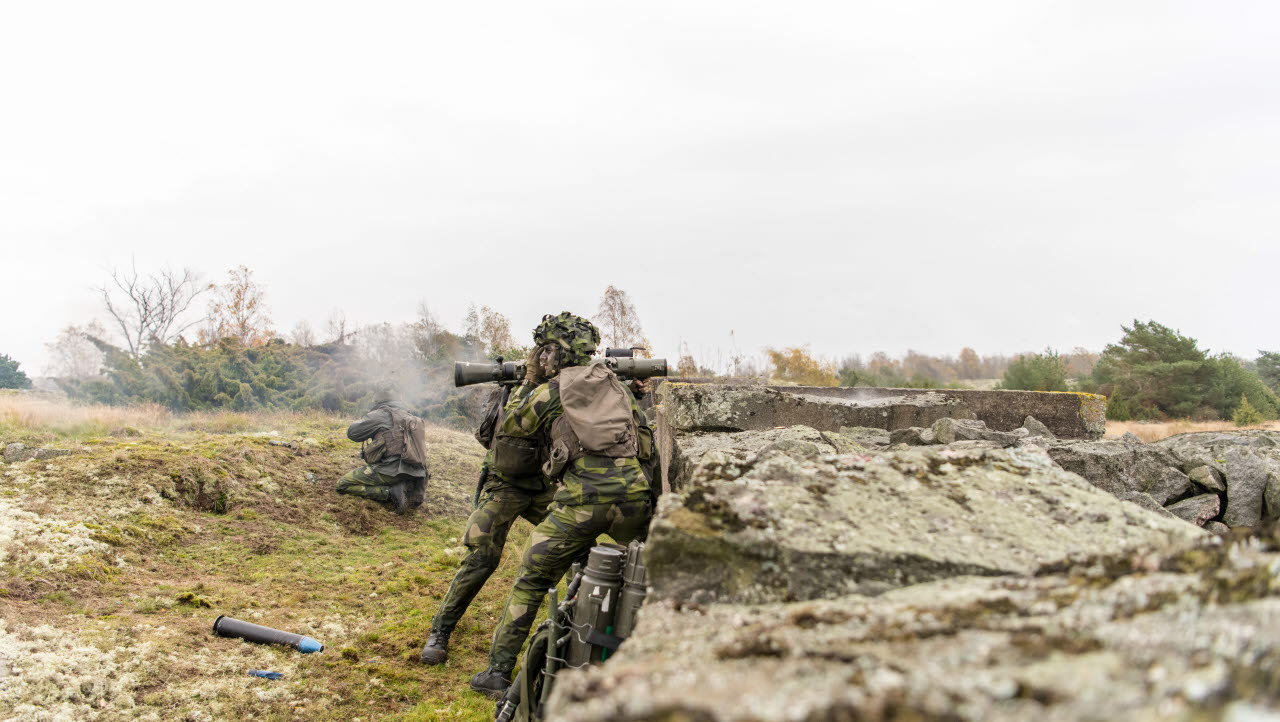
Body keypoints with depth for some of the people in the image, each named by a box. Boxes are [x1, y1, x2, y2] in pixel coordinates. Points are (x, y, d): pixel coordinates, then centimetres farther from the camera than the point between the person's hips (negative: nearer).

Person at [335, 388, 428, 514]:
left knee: (343, 485, -2)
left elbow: (352, 432, 1)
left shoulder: (380, 414, -3)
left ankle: (390, 493, -14)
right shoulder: (408, 415, 16)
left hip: (390, 470, -7)